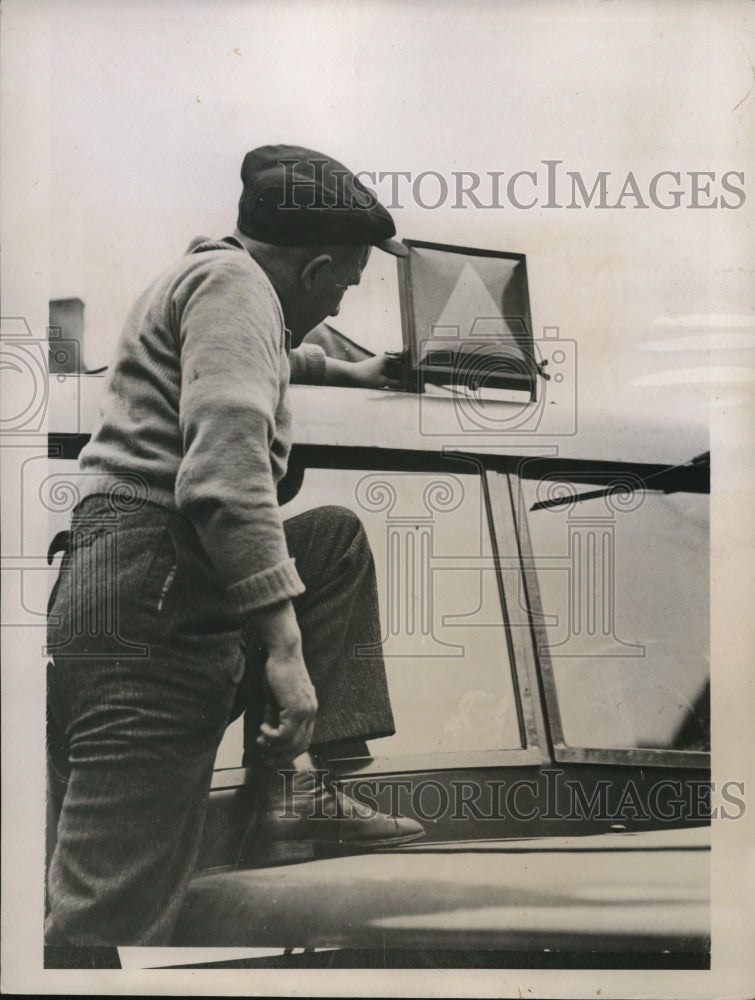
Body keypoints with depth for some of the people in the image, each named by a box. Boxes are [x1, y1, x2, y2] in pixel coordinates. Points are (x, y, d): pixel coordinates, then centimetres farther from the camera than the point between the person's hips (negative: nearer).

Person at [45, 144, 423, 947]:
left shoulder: (208, 275, 24)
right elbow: (226, 474, -21)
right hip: (151, 612, -10)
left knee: (335, 538, 26)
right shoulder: (234, 282, -6)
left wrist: (350, 372, 64)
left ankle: (291, 783, 16)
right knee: (111, 923, -13)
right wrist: (285, 649, -22)